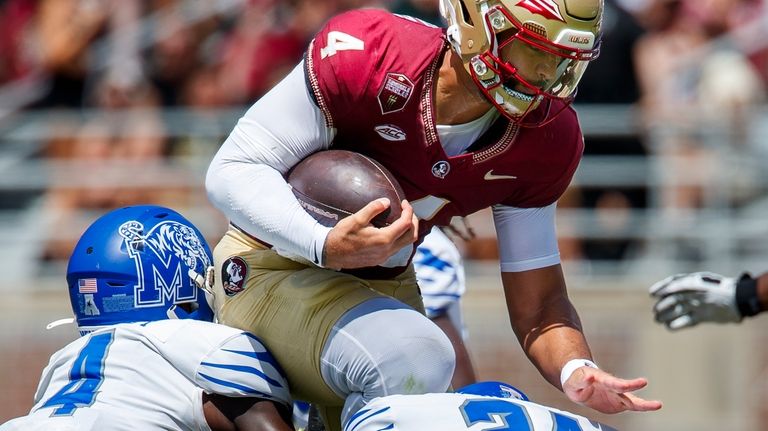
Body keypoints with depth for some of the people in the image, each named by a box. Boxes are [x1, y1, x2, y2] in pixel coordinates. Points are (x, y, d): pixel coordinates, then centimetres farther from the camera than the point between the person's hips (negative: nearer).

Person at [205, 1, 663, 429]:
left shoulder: (545, 141, -9)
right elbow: (232, 171, -22)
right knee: (414, 364, -32)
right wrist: (326, 246, -39)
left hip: (385, 286, 7)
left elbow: (537, 303, -2)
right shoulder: (364, 56, -26)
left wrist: (578, 373, -25)